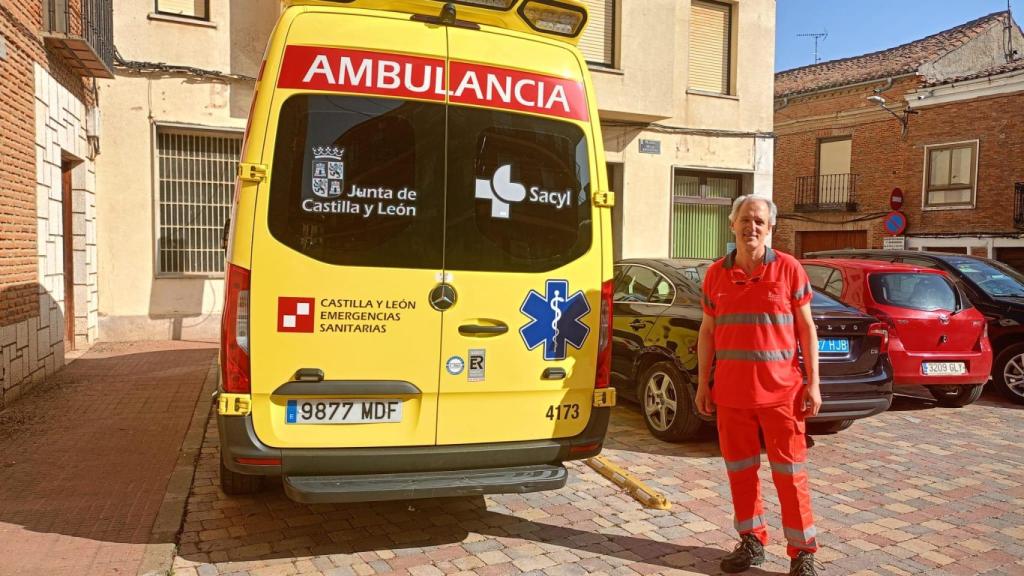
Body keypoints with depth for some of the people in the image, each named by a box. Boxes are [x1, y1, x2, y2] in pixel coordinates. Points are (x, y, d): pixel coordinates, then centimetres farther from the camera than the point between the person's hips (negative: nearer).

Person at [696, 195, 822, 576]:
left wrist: (812, 383, -4)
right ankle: (752, 541, 29)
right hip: (730, 394, 3)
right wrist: (703, 383, 8)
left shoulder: (789, 269, -2)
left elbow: (806, 327, 0)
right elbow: (707, 331, 10)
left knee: (790, 473, 5)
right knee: (739, 470, 12)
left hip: (781, 392, -3)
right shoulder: (716, 274, 5)